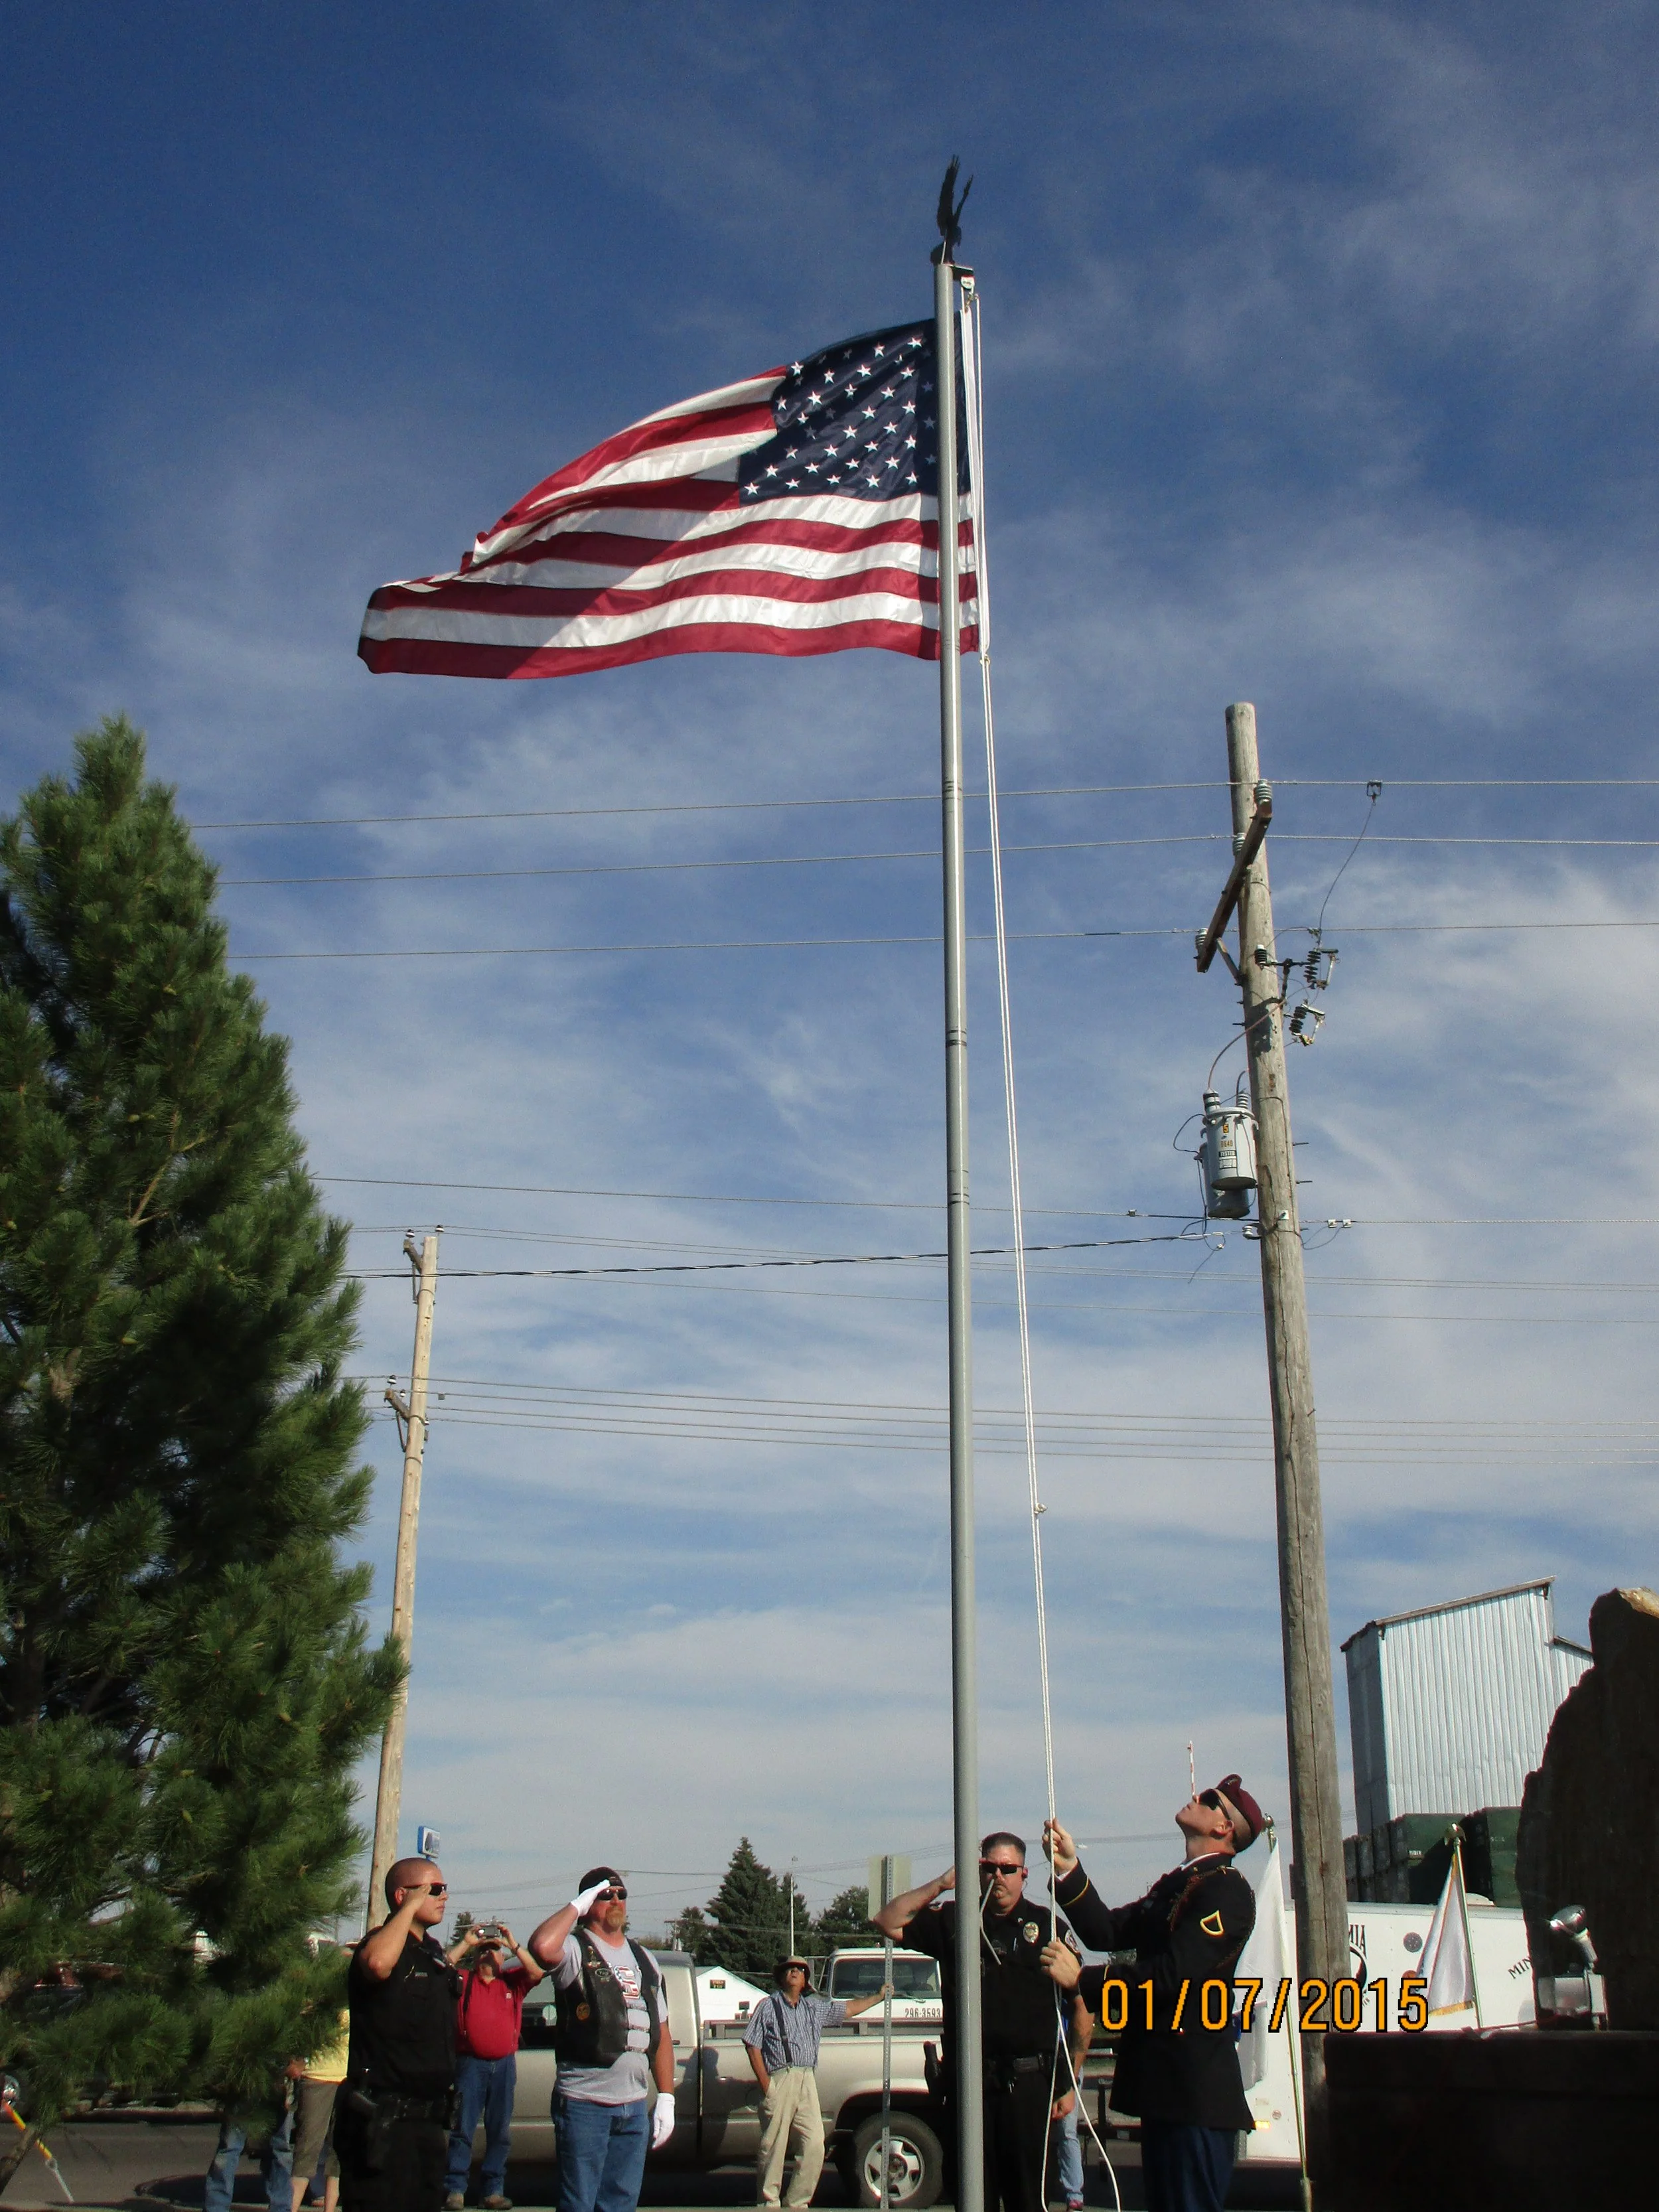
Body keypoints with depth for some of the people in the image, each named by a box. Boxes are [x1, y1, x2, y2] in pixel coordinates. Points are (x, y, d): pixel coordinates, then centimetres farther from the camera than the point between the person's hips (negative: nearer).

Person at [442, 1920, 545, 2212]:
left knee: (500, 2133, 6)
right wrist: (465, 1943, -11)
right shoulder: (463, 1980, 7)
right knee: (462, 2129, -3)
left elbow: (536, 1973, -6)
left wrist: (513, 1946, -11)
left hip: (504, 2065, 2)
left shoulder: (513, 1982, 10)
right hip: (471, 2064, -2)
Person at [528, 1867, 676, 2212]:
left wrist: (666, 2098, 8)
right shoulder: (575, 1951, -3)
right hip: (584, 2105, -6)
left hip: (635, 2109, 6)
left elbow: (662, 2035, 17)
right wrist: (576, 1906, -15)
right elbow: (542, 1947, -29)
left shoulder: (645, 1961, 16)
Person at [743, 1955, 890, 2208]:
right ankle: (768, 2203, 5)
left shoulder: (814, 2007, 23)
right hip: (779, 2080, -5)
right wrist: (765, 2083, -8)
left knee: (815, 2146, -3)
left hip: (808, 2082, 5)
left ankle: (797, 2203, 7)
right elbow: (753, 2046, 2)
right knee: (773, 2147, -6)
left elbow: (848, 2009, 32)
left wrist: (878, 1997, 28)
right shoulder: (768, 2006, 8)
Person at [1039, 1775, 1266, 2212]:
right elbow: (1106, 1933, 11)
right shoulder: (1174, 1884, 18)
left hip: (1196, 2088, -9)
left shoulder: (1227, 1890, -12)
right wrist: (1069, 1869, -1)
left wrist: (1081, 1978, -19)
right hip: (1165, 2088, 9)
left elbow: (1173, 1973, -23)